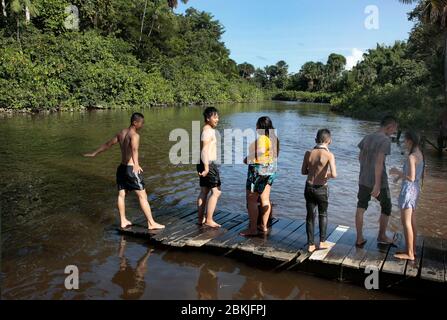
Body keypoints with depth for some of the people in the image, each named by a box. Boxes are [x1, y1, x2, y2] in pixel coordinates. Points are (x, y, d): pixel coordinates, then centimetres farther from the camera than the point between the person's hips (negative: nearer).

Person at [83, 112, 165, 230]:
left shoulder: (121, 133, 10)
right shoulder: (135, 135, -17)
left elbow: (108, 144, 20)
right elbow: (134, 149, -38)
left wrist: (94, 153, 32)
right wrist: (136, 164, -55)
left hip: (122, 167, 9)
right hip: (131, 169, -8)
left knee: (121, 195, 14)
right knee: (143, 196, -3)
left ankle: (123, 221, 25)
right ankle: (151, 223, 0)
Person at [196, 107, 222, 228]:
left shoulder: (207, 130, 17)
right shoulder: (208, 131, -15)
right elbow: (205, 150, -25)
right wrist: (206, 167, -30)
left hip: (206, 164, 11)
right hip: (209, 164, -10)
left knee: (204, 192, 13)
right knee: (216, 192, -6)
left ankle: (201, 219, 20)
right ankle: (209, 219, -2)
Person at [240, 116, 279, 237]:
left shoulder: (262, 138, -18)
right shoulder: (274, 138, 9)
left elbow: (259, 153, -29)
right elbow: (274, 154, 12)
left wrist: (247, 159, -13)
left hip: (259, 170, -9)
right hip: (271, 169, 9)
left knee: (251, 200, -2)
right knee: (265, 199, 14)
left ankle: (252, 229, 2)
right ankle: (264, 226, 22)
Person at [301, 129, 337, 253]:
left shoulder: (308, 153, -5)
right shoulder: (329, 155, -15)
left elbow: (303, 171, 4)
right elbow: (334, 175, -23)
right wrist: (328, 174, -1)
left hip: (309, 187, 3)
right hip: (322, 188, -2)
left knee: (310, 216, 12)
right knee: (323, 214, 20)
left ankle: (310, 244, 16)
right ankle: (322, 242, 23)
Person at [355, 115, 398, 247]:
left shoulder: (367, 138, 6)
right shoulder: (385, 140, -15)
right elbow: (379, 162, -23)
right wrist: (377, 185, -23)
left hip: (363, 180, 6)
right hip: (379, 182, -6)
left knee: (361, 208, 11)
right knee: (386, 208, 16)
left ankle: (359, 239, 15)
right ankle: (382, 236, 29)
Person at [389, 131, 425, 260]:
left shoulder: (411, 157, -20)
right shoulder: (420, 155, 8)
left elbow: (411, 178, -23)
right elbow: (421, 176, 16)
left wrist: (398, 172, -10)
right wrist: (401, 175, 14)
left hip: (409, 189, -9)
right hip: (415, 189, 9)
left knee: (406, 222, -2)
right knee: (411, 221, 17)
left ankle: (409, 253, 5)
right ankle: (412, 249, 27)